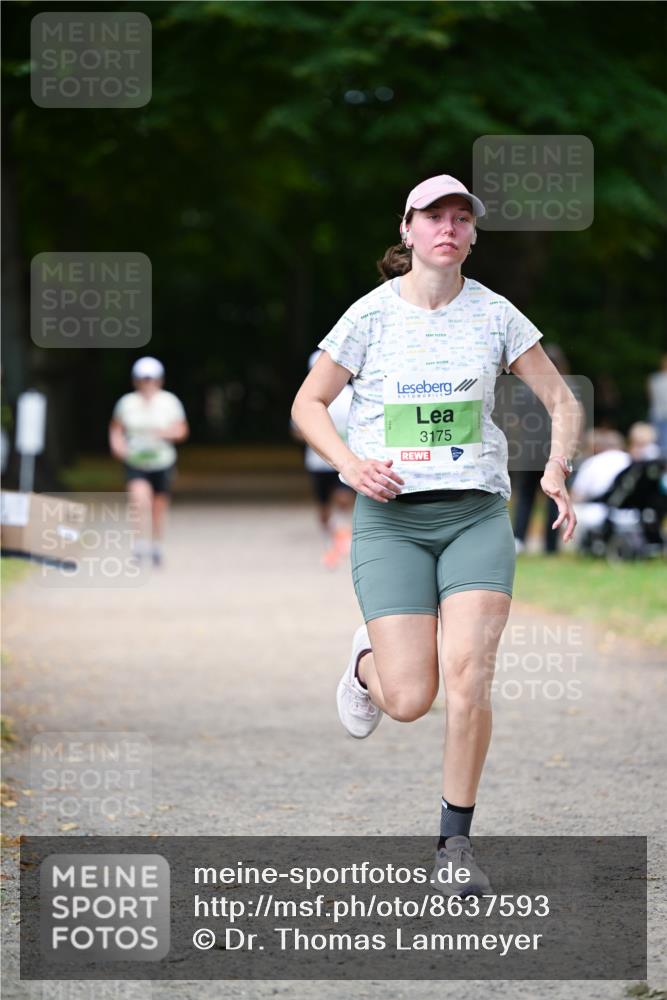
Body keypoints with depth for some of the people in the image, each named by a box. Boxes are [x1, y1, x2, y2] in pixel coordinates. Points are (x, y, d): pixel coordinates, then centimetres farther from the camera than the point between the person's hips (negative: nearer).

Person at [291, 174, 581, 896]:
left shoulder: (495, 315, 2)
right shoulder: (371, 315, -2)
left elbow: (562, 402, 8)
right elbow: (307, 405, 7)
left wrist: (557, 469, -10)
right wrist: (350, 463, -10)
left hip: (476, 512, 1)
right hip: (391, 517, -1)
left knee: (468, 677, -15)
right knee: (409, 700, -8)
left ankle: (455, 842, 2)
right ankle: (367, 661, 30)